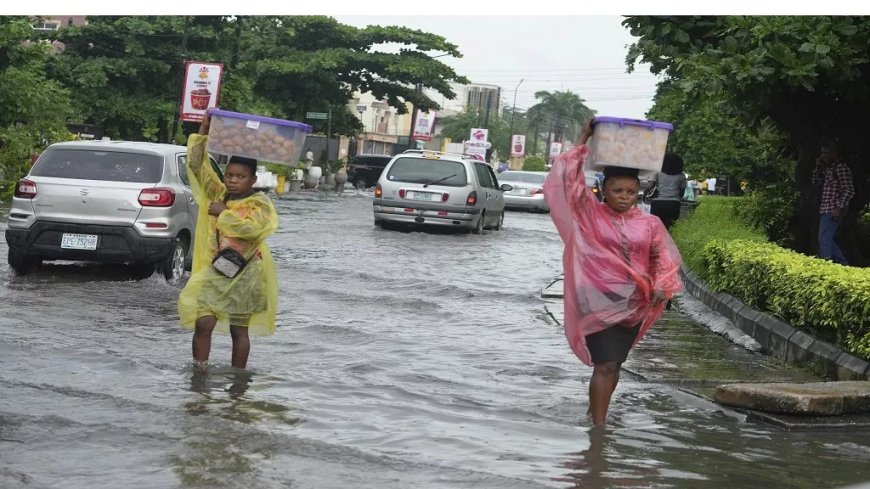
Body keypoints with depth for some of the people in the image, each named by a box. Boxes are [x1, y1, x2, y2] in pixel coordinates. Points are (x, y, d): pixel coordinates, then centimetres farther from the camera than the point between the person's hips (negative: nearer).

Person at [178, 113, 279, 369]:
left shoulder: (260, 203, -6)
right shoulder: (218, 194, 6)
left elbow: (251, 227, -25)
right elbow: (197, 165, 2)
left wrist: (224, 213, -15)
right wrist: (203, 130, -5)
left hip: (245, 274, -3)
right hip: (216, 269, 4)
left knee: (239, 329, 5)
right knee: (203, 322, -7)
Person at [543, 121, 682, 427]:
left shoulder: (649, 225, 3)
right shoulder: (589, 214, -4)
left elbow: (663, 258, 12)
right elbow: (570, 182, -13)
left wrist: (661, 287, -3)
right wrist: (580, 147, -16)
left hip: (634, 306, 4)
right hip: (601, 302, -4)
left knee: (612, 364, 15)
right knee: (605, 365, -8)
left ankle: (595, 411, 33)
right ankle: (598, 426, -3)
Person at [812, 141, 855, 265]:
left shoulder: (841, 168, -11)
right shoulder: (828, 168, 16)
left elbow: (849, 191, -15)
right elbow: (816, 183, 22)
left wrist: (839, 208, -21)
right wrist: (818, 167, 10)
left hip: (833, 210, -10)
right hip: (825, 210, 10)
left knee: (824, 239, -10)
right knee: (829, 240, 14)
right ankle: (843, 264, 21)